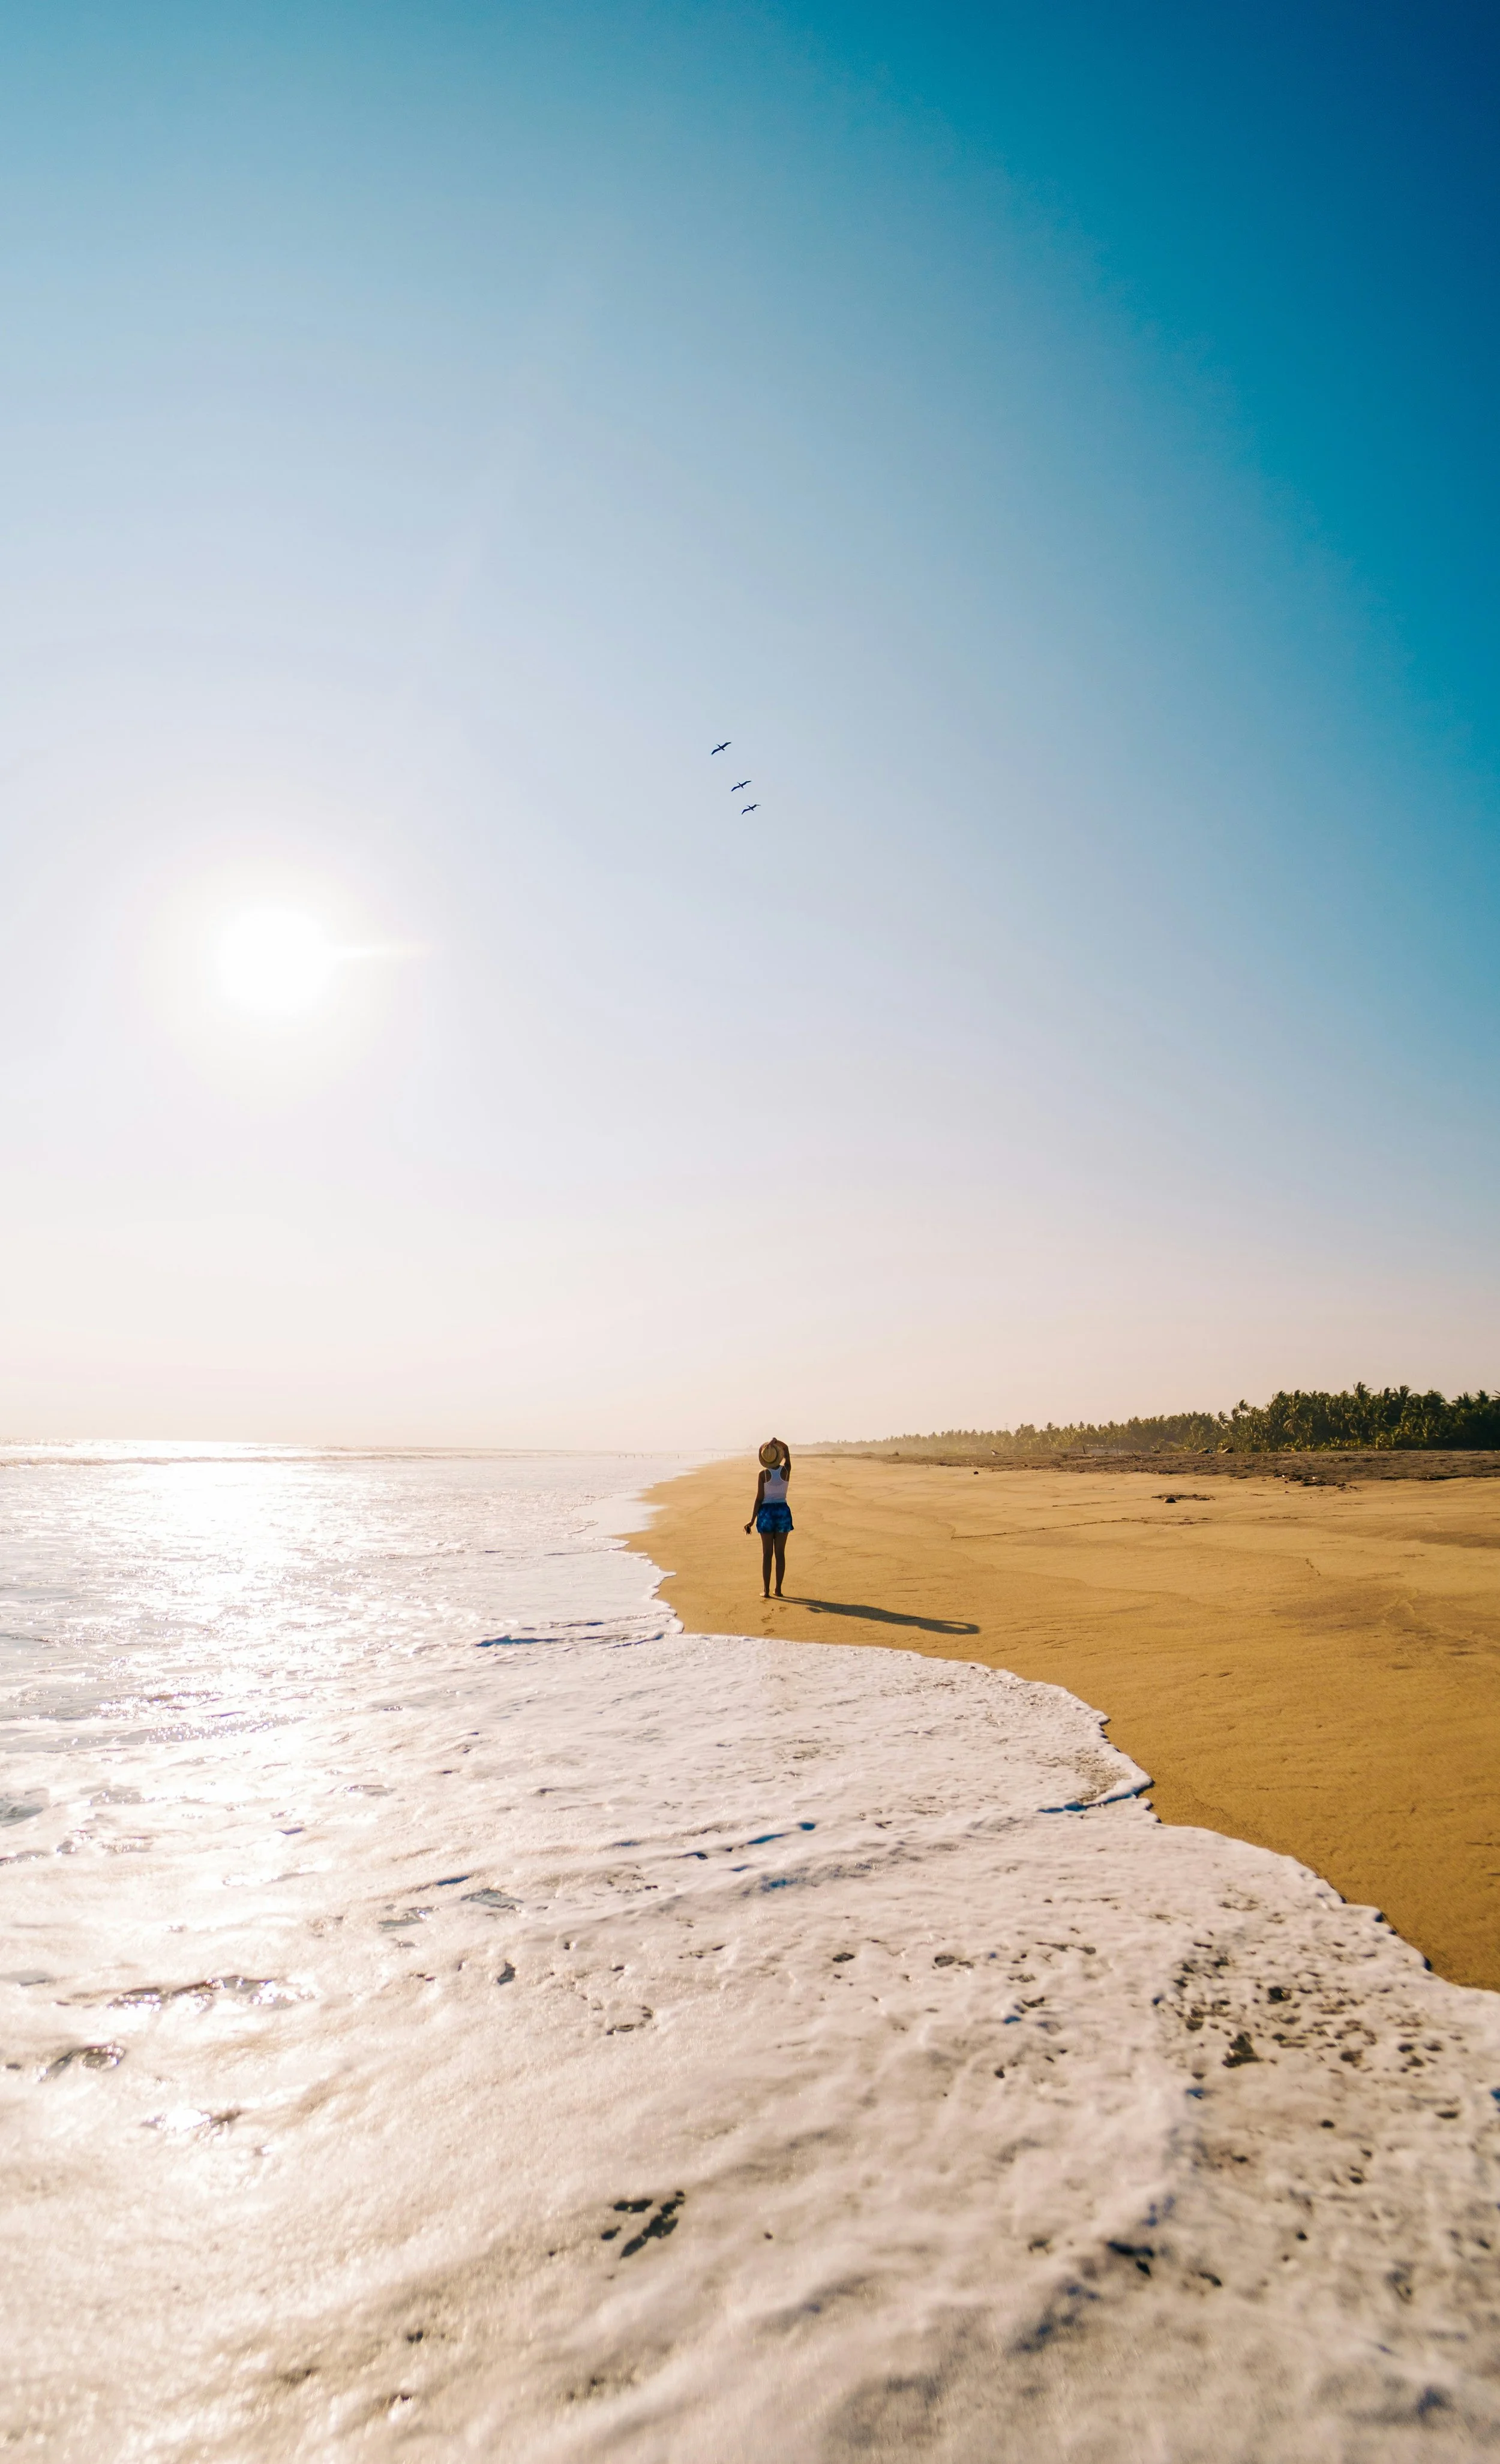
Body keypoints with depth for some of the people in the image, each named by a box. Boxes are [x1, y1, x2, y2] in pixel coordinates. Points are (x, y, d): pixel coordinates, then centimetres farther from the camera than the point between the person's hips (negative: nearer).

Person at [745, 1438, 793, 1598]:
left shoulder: (763, 1474, -10)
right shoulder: (786, 1471, -2)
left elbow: (759, 1499, -10)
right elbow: (786, 1449, 15)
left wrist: (752, 1520, -6)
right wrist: (776, 1441, -4)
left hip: (767, 1513, -2)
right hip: (783, 1512, 2)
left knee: (767, 1554, 3)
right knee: (780, 1553, 8)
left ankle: (767, 1590, 3)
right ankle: (778, 1589, 10)